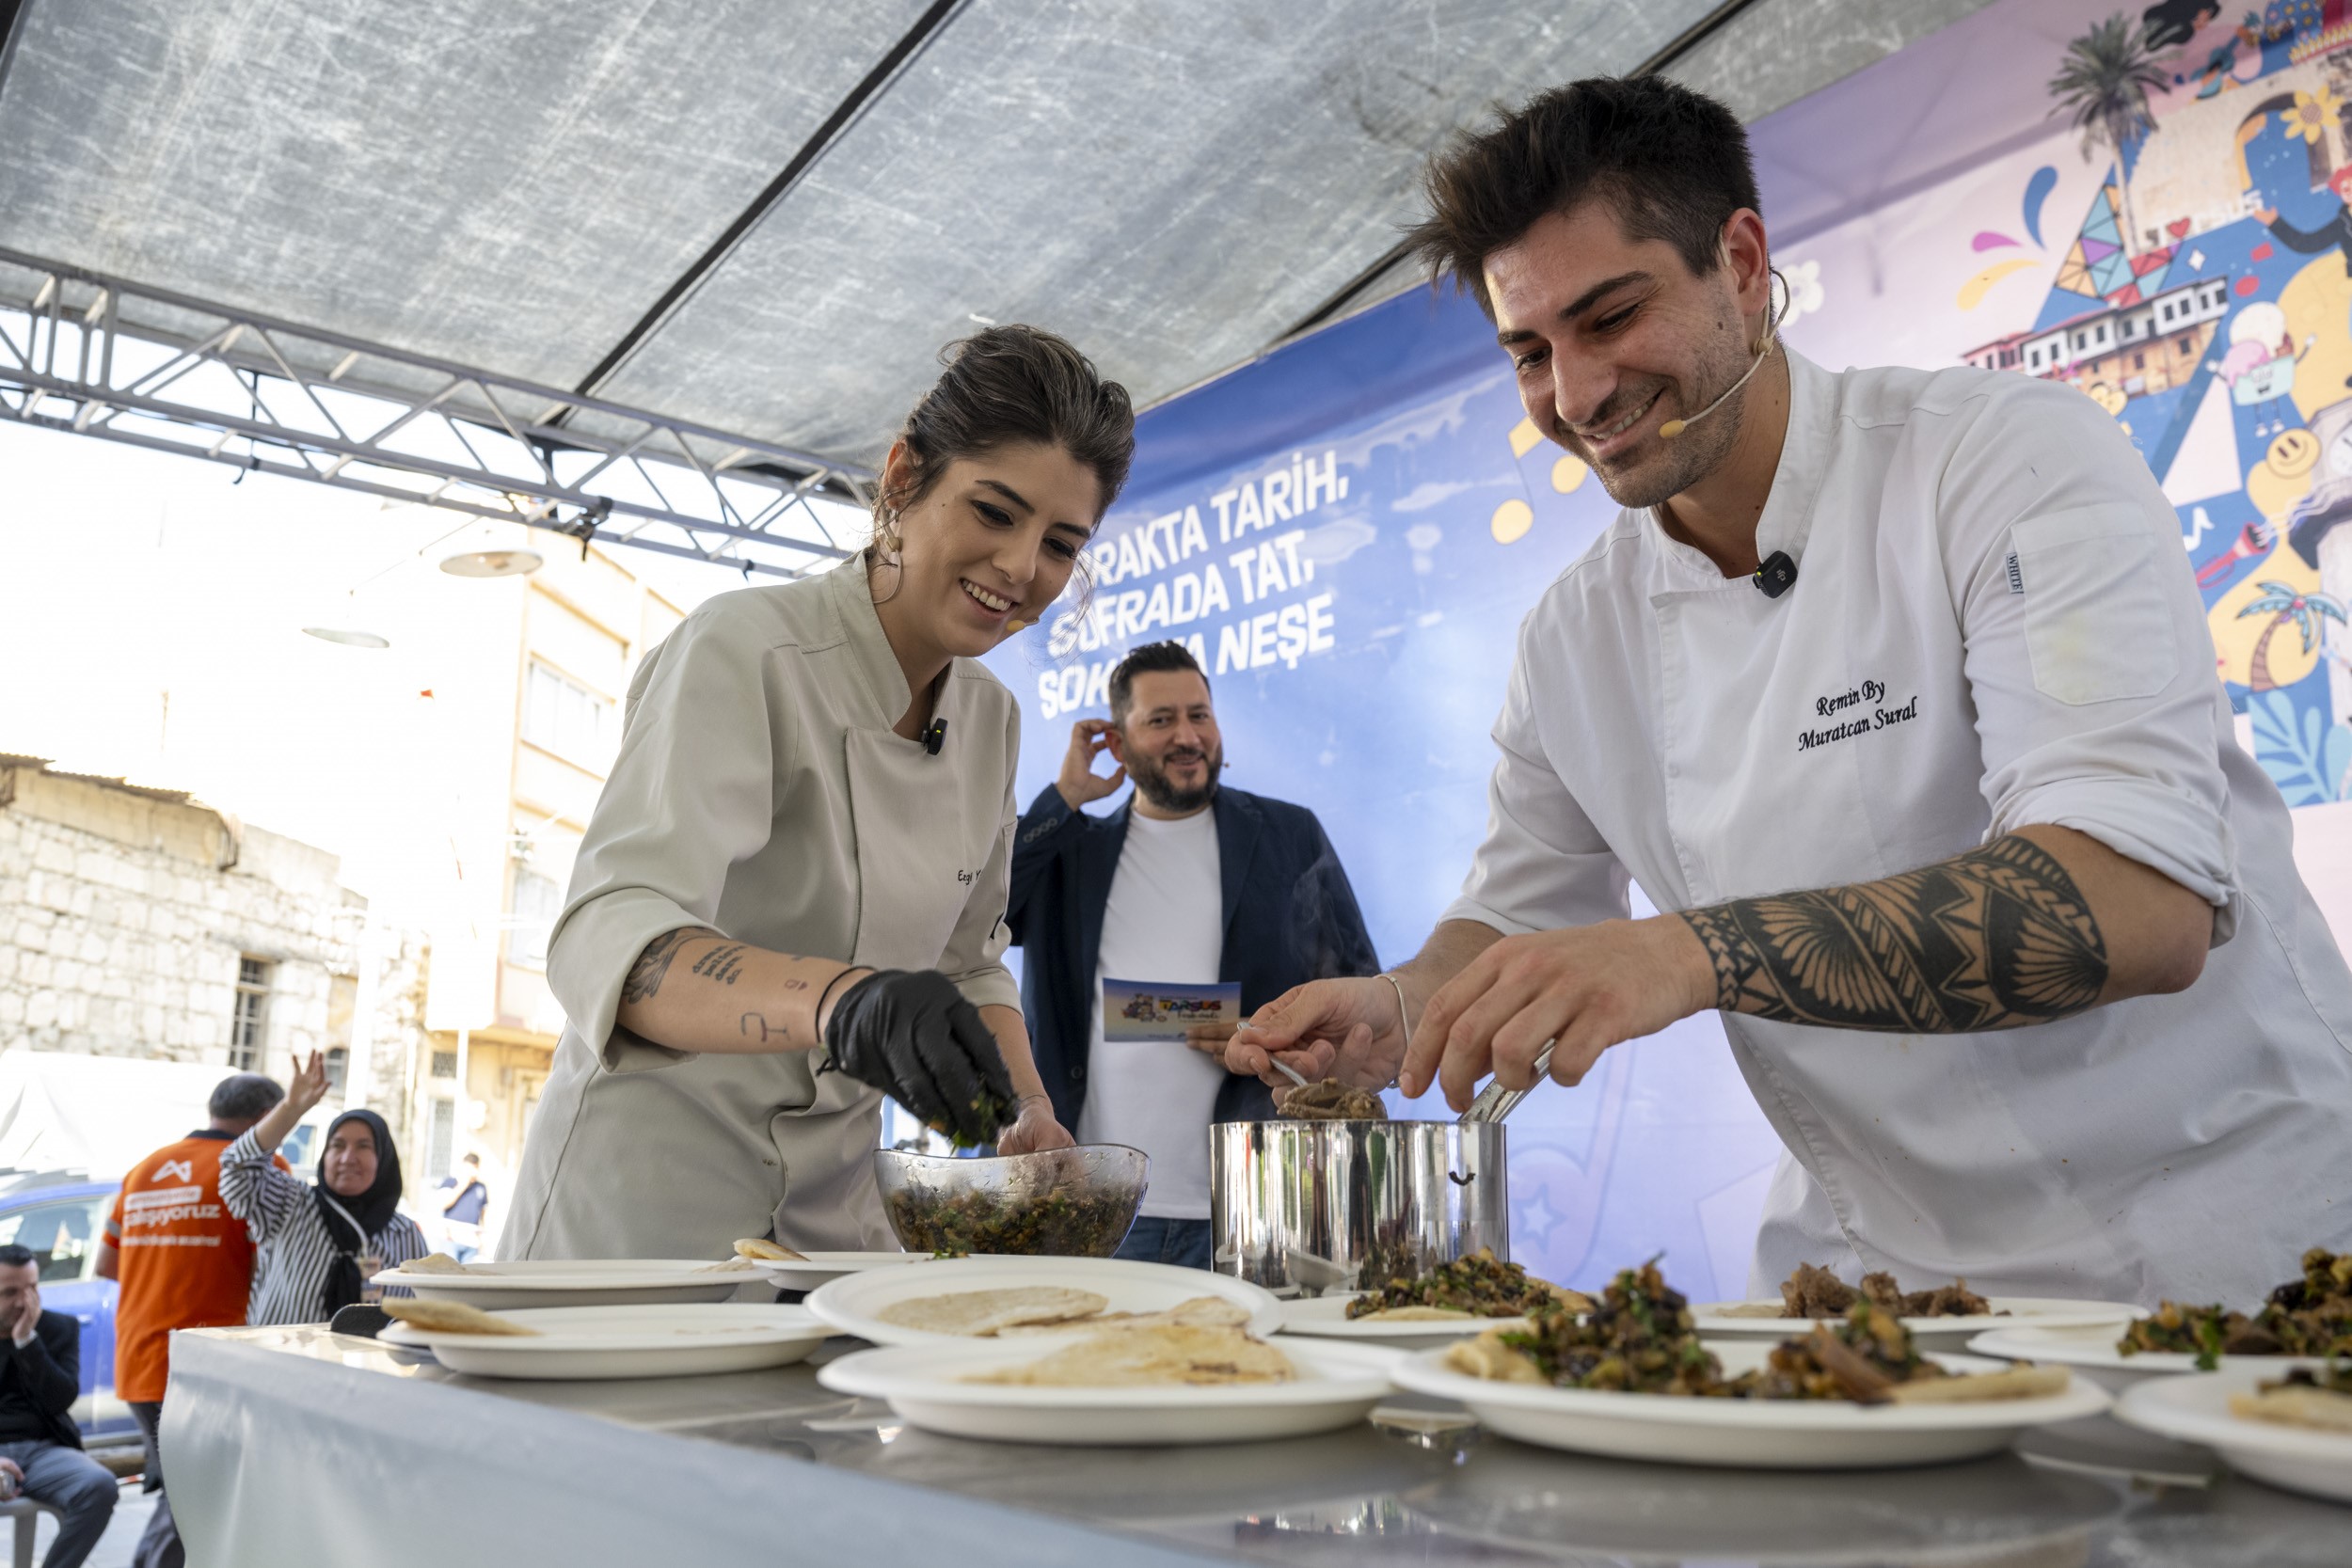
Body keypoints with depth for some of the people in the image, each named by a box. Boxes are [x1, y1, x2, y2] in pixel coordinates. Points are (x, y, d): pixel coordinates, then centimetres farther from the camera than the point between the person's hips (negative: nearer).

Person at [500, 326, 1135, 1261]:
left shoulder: (989, 717, 4)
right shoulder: (746, 651, -19)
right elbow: (606, 941, -32)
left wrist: (1027, 1112, -5)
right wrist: (839, 1000, -50)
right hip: (644, 1198, -6)